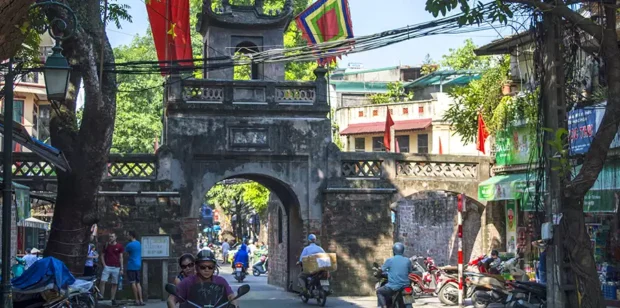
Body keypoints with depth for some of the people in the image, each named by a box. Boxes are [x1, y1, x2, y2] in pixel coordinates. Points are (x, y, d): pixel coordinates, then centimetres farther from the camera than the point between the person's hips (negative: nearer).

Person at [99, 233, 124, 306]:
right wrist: (104, 264, -1)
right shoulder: (106, 245, 7)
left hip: (116, 267, 0)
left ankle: (113, 299, 9)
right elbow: (102, 255, 13)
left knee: (114, 284, 3)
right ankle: (101, 296, -9)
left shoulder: (119, 246, 4)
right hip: (107, 267, 0)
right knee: (102, 281, -13)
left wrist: (121, 269, 0)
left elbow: (121, 258, 4)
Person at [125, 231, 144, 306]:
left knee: (133, 283, -4)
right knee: (138, 283, 9)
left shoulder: (130, 245, -13)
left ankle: (137, 300, -5)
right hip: (138, 265, 7)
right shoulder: (139, 244, 12)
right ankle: (141, 300, 2)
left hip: (131, 266, -7)